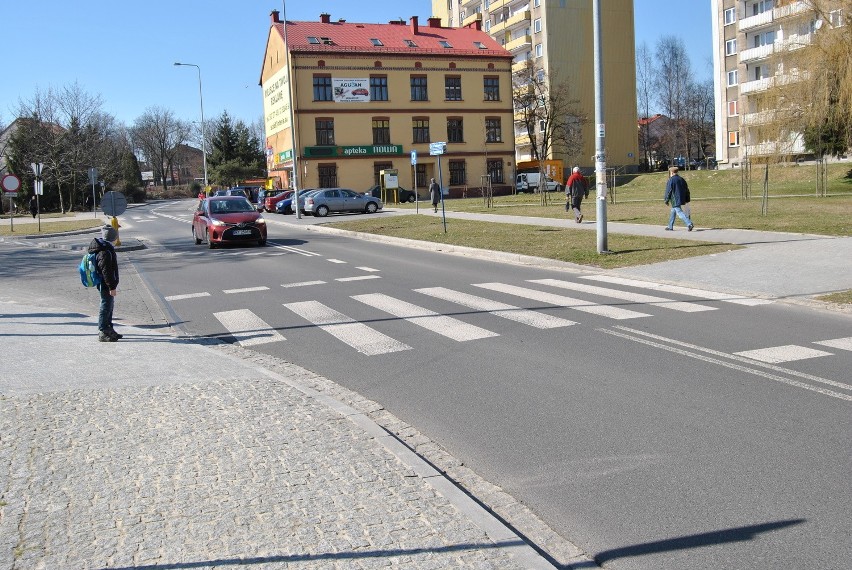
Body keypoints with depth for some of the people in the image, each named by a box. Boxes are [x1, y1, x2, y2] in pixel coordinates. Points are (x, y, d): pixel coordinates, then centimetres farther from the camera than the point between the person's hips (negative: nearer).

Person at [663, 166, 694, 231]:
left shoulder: (671, 180, -10)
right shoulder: (682, 179, 14)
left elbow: (668, 191, -10)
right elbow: (687, 190, 17)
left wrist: (666, 200, -2)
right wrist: (687, 200, 21)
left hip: (675, 201, -9)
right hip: (681, 199, 9)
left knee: (680, 213, -12)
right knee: (673, 212, 20)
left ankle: (689, 224, -25)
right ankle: (670, 226, 25)